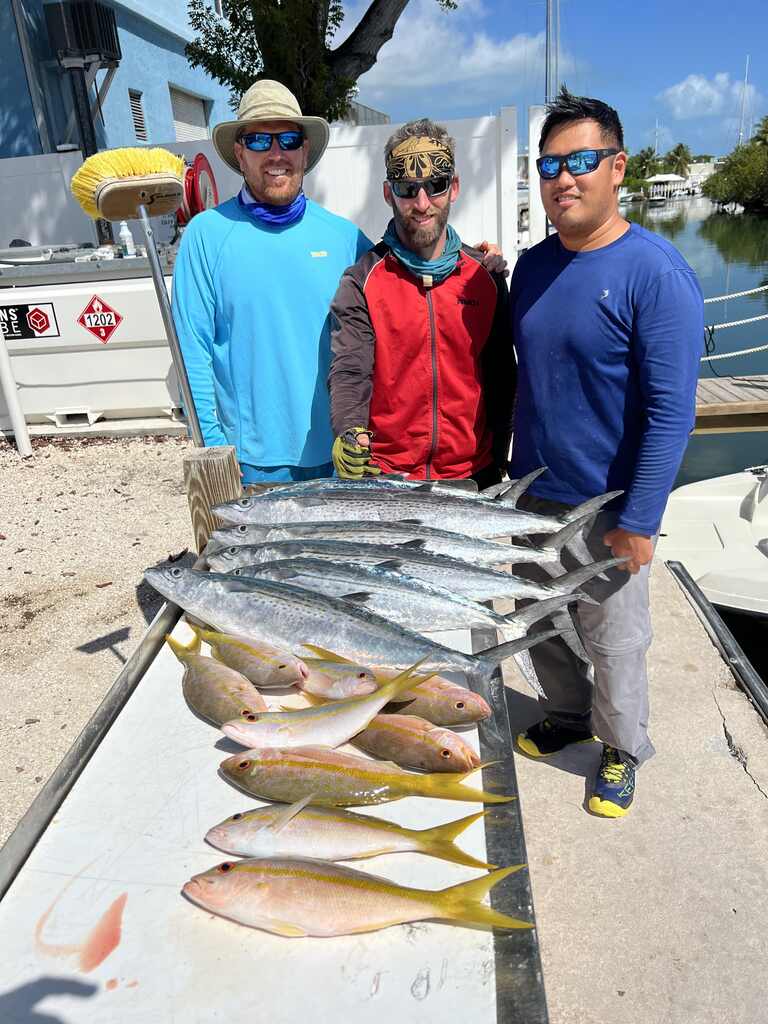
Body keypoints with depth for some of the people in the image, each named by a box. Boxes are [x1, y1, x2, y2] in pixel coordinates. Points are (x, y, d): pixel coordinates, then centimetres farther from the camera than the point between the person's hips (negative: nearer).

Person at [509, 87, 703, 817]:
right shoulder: (533, 265, 4)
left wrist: (640, 520, -19)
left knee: (613, 642, 10)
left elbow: (670, 410, -18)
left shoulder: (655, 273, -16)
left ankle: (622, 751, 36)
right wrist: (507, 473, 12)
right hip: (530, 493, 6)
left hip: (606, 509, -6)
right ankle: (567, 715, 46)